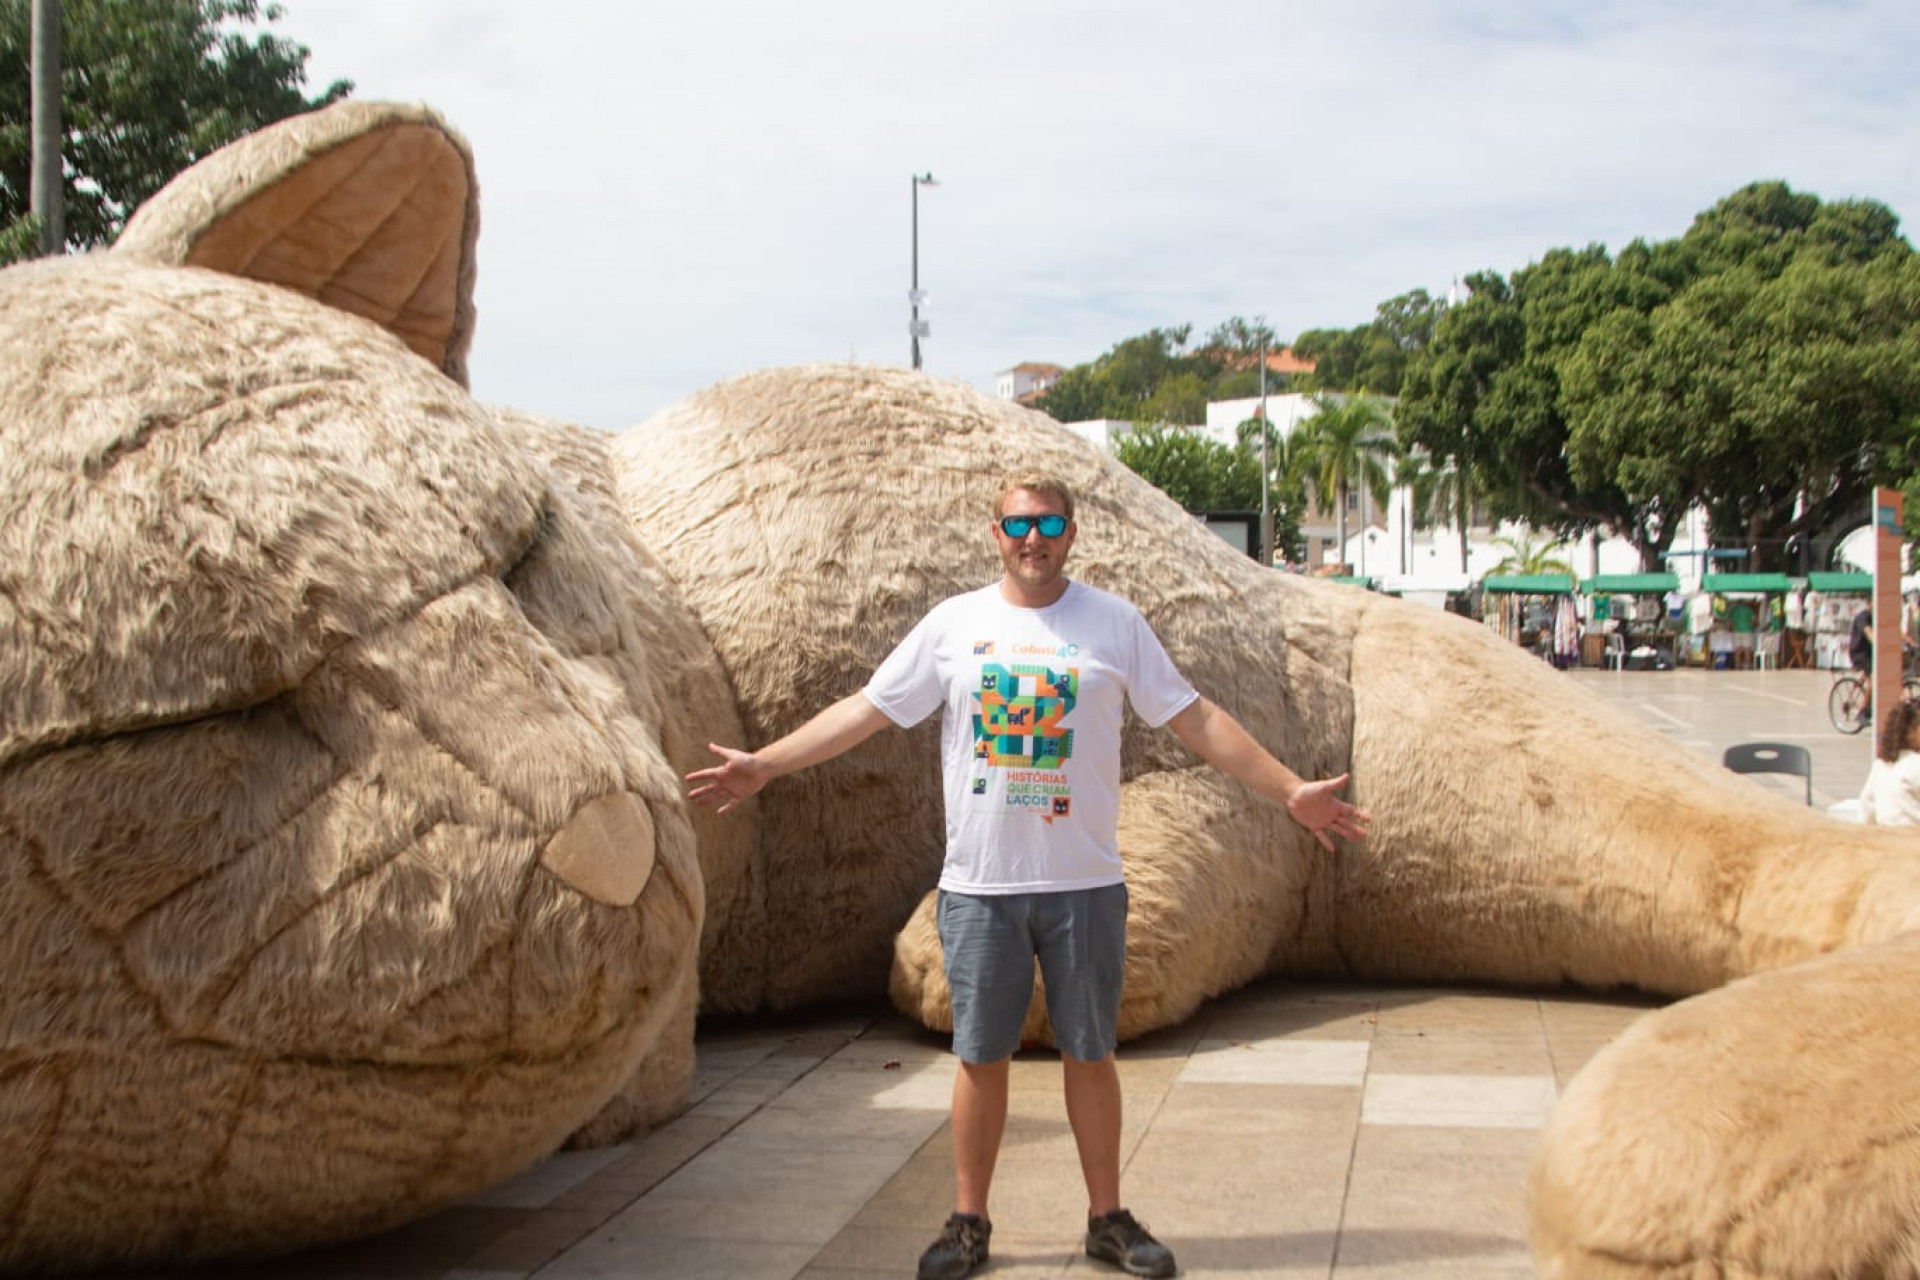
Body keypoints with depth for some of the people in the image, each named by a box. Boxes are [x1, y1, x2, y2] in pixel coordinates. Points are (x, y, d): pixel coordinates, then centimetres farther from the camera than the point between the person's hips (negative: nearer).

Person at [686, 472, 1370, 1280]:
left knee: (1089, 1054, 9)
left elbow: (1196, 720, 3)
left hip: (1085, 884, 0)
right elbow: (864, 711, 5)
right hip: (979, 884, 0)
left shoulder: (1115, 624, 2)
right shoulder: (954, 624, 3)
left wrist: (1290, 790, -3)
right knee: (981, 1058, 8)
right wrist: (764, 765, 1)